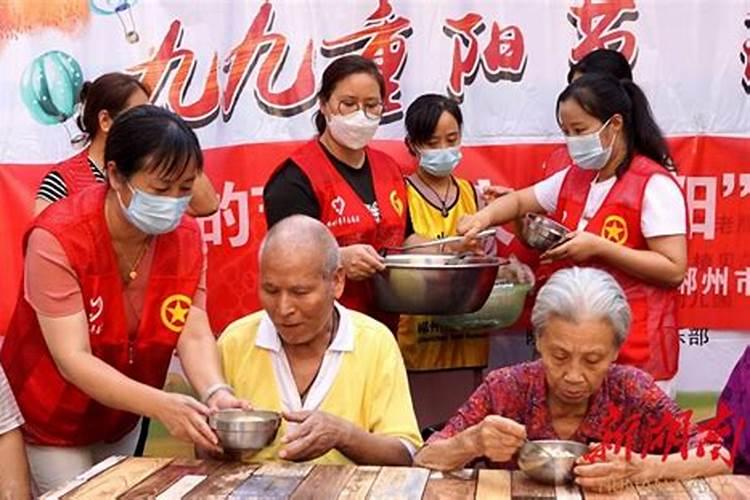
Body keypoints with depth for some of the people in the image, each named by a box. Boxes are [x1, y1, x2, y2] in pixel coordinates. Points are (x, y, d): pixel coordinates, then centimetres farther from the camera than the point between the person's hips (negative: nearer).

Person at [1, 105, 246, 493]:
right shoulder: (57, 239, -28)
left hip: (122, 422, 5)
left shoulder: (185, 237, -12)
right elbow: (73, 359, -32)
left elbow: (194, 335, -16)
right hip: (51, 425, -5)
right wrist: (160, 406, -45)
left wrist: (215, 393, -37)